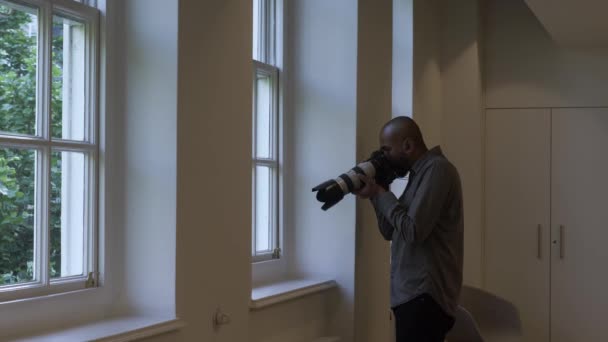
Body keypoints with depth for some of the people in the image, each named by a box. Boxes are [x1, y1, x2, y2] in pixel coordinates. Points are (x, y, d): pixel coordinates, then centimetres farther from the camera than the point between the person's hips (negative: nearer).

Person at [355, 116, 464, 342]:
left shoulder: (437, 169, -11)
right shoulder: (420, 173, 18)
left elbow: (413, 231, -19)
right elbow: (391, 232, 19)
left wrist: (380, 194, -8)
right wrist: (376, 193, 6)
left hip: (425, 296, -9)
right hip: (412, 294, 9)